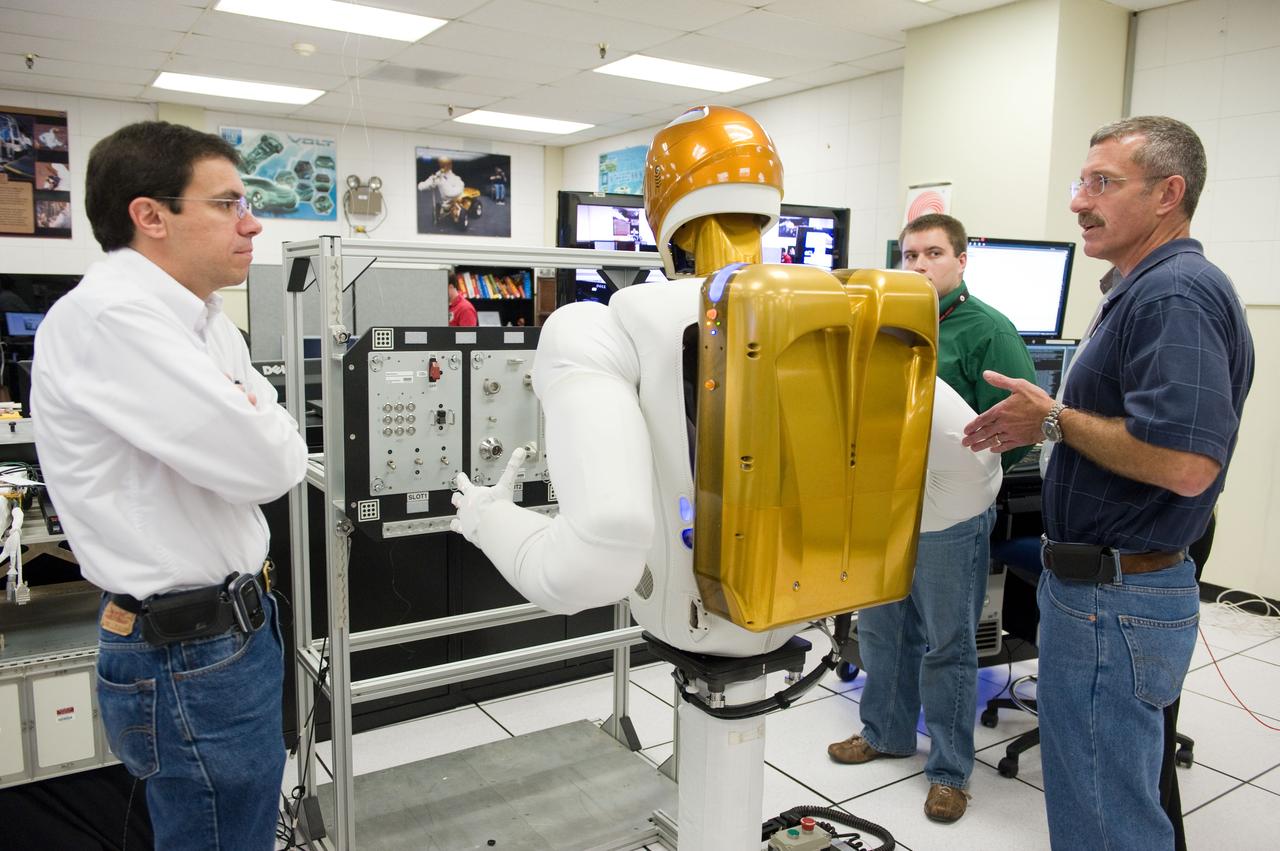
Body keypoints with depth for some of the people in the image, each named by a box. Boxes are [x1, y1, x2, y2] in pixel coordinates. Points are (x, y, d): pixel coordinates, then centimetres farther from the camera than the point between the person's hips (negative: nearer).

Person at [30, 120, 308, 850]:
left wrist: (249, 426, -7)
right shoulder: (107, 316, -21)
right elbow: (265, 464, -25)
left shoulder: (203, 319, 9)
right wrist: (256, 427, -5)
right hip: (189, 657, -9)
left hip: (234, 628, 9)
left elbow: (286, 456, 13)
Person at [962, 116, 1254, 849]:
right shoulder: (1146, 287, 13)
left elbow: (1184, 463, -31)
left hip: (1118, 601, -11)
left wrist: (1055, 420, -19)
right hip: (1103, 585, 11)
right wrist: (1044, 424, 10)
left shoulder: (1176, 295, -20)